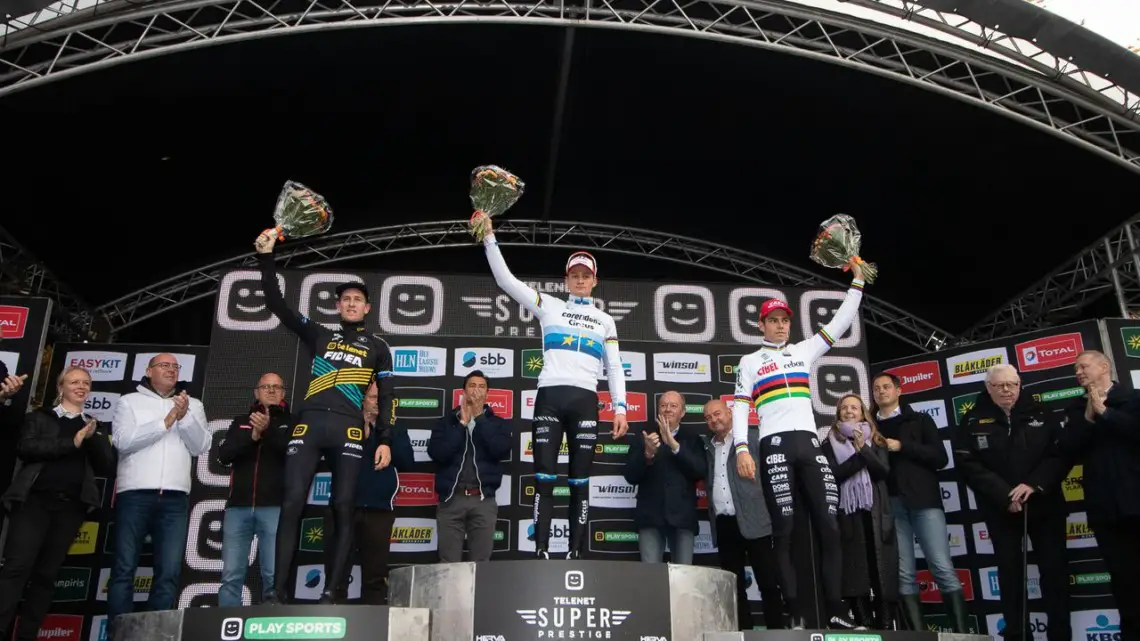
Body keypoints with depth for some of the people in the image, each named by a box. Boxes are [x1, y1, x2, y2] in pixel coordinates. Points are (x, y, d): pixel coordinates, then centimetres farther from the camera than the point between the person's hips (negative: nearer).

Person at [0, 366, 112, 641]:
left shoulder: (94, 427, 19)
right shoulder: (40, 417, 12)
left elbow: (107, 467, 9)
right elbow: (25, 448, -7)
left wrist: (92, 438, -6)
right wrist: (72, 442, -13)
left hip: (71, 506, 2)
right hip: (35, 500, -2)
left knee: (46, 575, 3)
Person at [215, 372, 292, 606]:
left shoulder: (290, 422, 11)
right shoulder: (241, 421, 20)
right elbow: (224, 455, 6)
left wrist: (269, 430, -22)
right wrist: (252, 437, -11)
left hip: (274, 506, -3)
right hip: (239, 505, 3)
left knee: (274, 575, -7)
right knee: (231, 575, 0)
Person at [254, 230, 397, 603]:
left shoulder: (377, 347, 17)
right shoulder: (319, 336, 22)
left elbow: (387, 396, 11)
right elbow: (276, 304, 17)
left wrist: (385, 440, -1)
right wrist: (266, 257, 9)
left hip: (348, 430, -1)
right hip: (309, 425, 2)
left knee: (343, 508, -7)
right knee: (292, 504, -9)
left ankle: (330, 593, -4)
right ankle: (278, 591, -6)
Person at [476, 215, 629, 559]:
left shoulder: (605, 321, 18)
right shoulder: (549, 306, 12)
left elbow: (615, 368, 15)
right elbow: (506, 280, 3)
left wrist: (620, 408, 2)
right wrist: (489, 238, -6)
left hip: (585, 401, 1)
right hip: (550, 398, -1)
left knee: (580, 482, 2)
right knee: (544, 479, -4)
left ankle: (576, 553, 4)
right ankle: (541, 552, -2)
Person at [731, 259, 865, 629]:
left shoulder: (804, 351, 20)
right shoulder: (750, 362, 12)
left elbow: (840, 323, 18)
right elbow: (740, 407, 4)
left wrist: (857, 281, 13)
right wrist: (741, 450, -9)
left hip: (810, 444, 4)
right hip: (775, 446, -3)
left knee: (829, 526, -3)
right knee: (784, 532, -6)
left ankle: (836, 612, 2)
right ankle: (797, 616, -5)